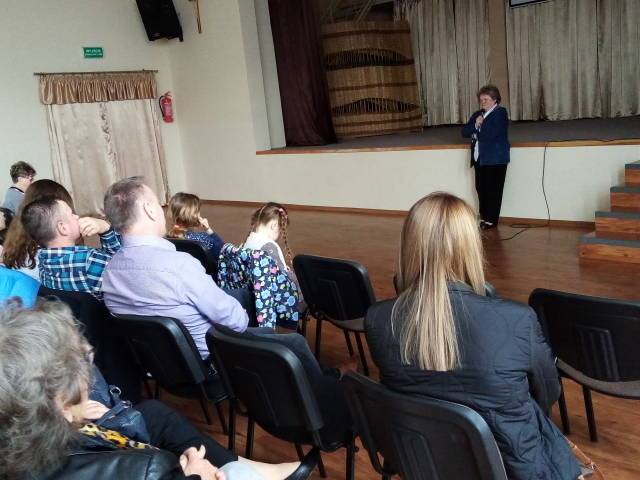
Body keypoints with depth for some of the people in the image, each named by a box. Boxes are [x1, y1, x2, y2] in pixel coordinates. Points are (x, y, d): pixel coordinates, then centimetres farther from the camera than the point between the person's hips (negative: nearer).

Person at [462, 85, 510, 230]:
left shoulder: (501, 113, -4)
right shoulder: (478, 114, 18)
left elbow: (492, 133, -18)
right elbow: (465, 131, 8)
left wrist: (476, 132, -2)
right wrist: (476, 125, -10)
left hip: (495, 158, -6)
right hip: (479, 158, 7)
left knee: (493, 190, -3)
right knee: (480, 188, 5)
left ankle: (491, 220, 3)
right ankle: (484, 217, 14)